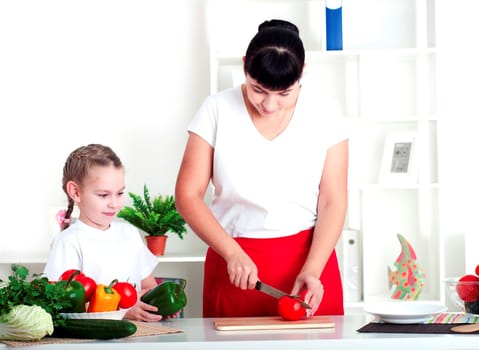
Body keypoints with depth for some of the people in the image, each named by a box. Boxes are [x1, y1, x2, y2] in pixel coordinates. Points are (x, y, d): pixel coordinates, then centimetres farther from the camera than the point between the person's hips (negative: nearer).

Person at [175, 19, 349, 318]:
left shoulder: (325, 114, -2)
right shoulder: (217, 110, -4)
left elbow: (333, 202, -4)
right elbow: (188, 195, -4)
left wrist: (311, 271, -16)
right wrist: (232, 253, -15)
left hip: (309, 256, 0)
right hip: (234, 260, 0)